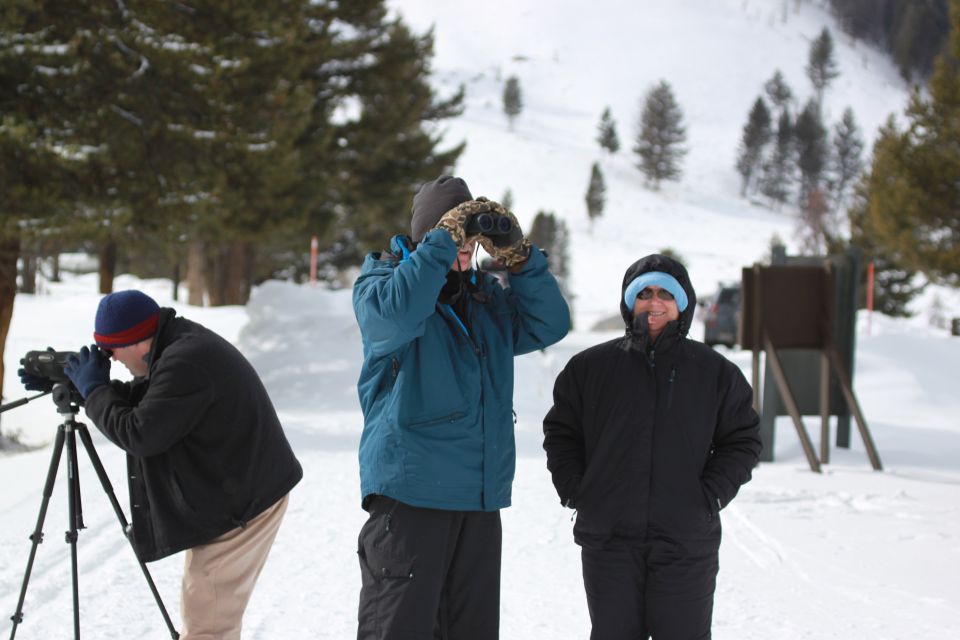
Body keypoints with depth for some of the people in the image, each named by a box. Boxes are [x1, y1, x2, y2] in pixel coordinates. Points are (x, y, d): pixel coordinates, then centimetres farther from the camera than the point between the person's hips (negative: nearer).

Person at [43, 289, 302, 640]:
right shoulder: (184, 343, 9)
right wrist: (67, 383, 12)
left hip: (240, 506, -11)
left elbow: (139, 433, -23)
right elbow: (139, 399, 19)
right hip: (237, 496, 11)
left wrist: (93, 389, -9)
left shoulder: (185, 363, -25)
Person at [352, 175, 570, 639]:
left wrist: (517, 256, -4)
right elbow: (393, 317, -25)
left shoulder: (486, 298, 16)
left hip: (481, 498, 7)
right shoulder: (382, 281, -2)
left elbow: (548, 325, 8)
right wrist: (443, 241, -21)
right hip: (410, 493, -7)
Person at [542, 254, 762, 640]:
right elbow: (560, 433, 13)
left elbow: (742, 441, 7)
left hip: (686, 543, -1)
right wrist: (573, 491, 1)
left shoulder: (716, 372, 4)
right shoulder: (591, 367, 5)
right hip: (609, 540, 1)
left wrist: (711, 496, -5)